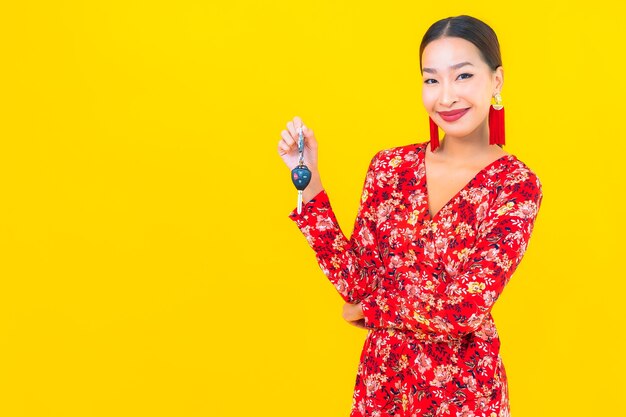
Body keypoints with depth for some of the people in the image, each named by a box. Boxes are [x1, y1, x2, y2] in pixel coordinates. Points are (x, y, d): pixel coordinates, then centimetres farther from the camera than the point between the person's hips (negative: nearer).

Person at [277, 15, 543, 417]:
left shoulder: (517, 186, -13)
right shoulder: (391, 167, -3)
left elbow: (465, 308, -20)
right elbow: (357, 283, -7)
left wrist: (370, 309, -8)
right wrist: (309, 183, -11)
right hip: (382, 378, 3)